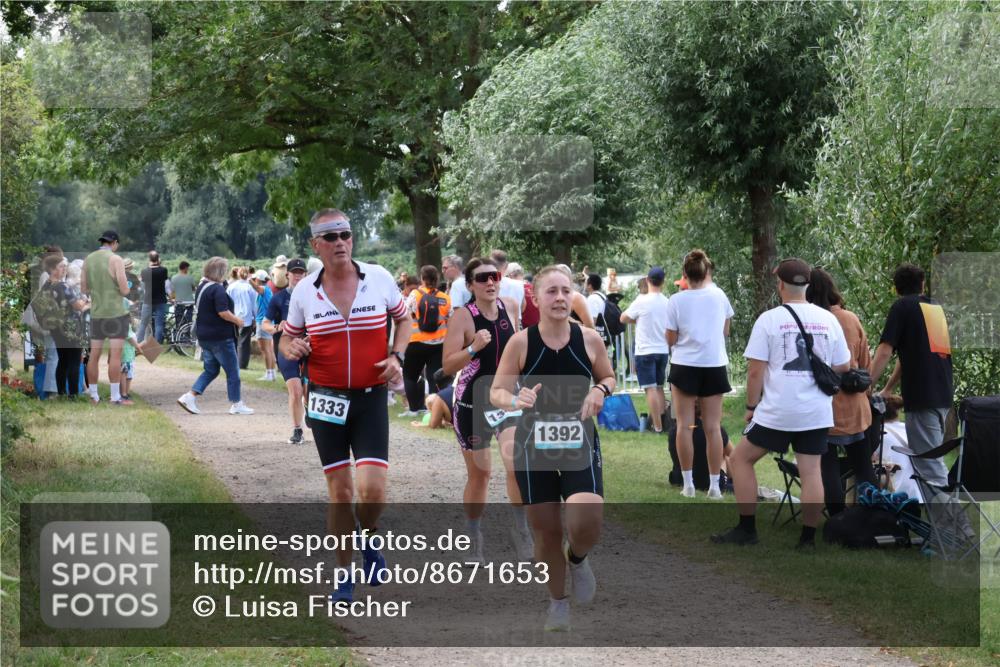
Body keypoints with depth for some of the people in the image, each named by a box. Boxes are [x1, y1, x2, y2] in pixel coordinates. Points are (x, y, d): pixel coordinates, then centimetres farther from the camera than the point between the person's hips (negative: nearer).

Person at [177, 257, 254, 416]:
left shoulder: (202, 288, 10)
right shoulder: (218, 289, -18)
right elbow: (223, 312, -26)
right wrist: (237, 320, -9)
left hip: (204, 336, 9)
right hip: (220, 337, -9)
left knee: (210, 370, 16)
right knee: (232, 371, 4)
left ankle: (190, 397, 3)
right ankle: (237, 404, 10)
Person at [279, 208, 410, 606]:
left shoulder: (379, 279, -3)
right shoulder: (304, 291, -2)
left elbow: (403, 319, 13)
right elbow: (288, 336, 12)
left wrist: (397, 356, -3)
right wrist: (291, 349, -12)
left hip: (372, 398, -1)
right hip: (326, 401, 1)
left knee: (373, 490, -12)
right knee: (340, 493, 3)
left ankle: (367, 539, 23)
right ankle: (345, 578, 17)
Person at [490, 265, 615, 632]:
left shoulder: (589, 339, -5)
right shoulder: (520, 342, -10)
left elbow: (609, 378, 11)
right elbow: (496, 391, -5)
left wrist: (600, 391, -12)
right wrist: (515, 400, -27)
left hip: (579, 444, 0)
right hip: (534, 447, 0)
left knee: (585, 526, -20)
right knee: (546, 532, 5)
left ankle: (578, 559, 17)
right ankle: (558, 602, 29)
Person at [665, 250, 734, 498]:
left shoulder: (676, 301, -7)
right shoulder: (719, 296, -1)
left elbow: (671, 340, -3)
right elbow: (725, 331, 10)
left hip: (685, 366, -2)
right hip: (714, 365, 2)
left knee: (685, 426, 5)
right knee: (713, 427, 4)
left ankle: (688, 483, 3)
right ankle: (714, 485, 2)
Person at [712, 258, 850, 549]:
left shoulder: (769, 319, -6)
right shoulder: (828, 320, 4)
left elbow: (755, 371, -7)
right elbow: (843, 367, 10)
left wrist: (751, 407, 4)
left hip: (777, 412, -3)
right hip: (817, 413, 3)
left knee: (740, 459, 11)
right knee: (811, 471, 7)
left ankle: (747, 529, 10)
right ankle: (808, 539, 6)